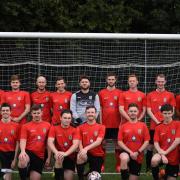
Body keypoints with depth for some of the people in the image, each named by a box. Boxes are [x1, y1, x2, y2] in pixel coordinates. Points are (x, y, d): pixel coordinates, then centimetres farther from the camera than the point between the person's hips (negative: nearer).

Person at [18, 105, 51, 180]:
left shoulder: (47, 125, 5)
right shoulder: (25, 126, 1)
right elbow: (23, 140, -8)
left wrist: (49, 157, 8)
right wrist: (22, 151, -29)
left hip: (40, 156, 3)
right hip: (28, 152, -2)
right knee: (22, 160, -38)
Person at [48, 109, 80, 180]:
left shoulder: (74, 130, -5)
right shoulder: (54, 128, -4)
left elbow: (76, 144, -18)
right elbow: (50, 142, -16)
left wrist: (66, 153, -36)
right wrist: (56, 152, -36)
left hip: (70, 156, 1)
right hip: (59, 154, -1)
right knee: (59, 157, -36)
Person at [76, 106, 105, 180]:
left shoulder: (101, 127, -4)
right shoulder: (81, 127, 0)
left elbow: (98, 142, -18)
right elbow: (79, 142, -6)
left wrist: (86, 148, -33)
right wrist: (82, 150, -30)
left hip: (98, 155, 0)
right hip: (86, 154, 0)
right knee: (80, 156, -35)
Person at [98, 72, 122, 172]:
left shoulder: (120, 93, 3)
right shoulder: (101, 93, 5)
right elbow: (100, 108, 7)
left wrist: (122, 122, -1)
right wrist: (100, 122, 1)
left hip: (116, 124, -1)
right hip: (105, 124, 1)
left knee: (117, 144, 4)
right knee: (103, 143, 4)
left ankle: (118, 165, 9)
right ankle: (101, 165, 10)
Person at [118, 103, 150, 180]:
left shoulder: (143, 125, 2)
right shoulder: (123, 126, 1)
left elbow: (146, 141, -1)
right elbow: (120, 142, -2)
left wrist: (138, 152, -12)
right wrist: (130, 152, -13)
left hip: (138, 156, 2)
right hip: (127, 152, -2)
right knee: (124, 159, -38)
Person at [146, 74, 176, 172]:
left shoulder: (170, 95, 5)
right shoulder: (150, 95, 5)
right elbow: (149, 110, 1)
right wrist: (157, 122, -10)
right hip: (154, 125, 0)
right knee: (150, 146, 3)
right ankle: (148, 167, 11)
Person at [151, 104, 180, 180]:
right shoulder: (158, 127, 4)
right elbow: (156, 143, -4)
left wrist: (166, 152, -16)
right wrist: (162, 154, -20)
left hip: (174, 157, 0)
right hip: (162, 153, 0)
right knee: (154, 160, -34)